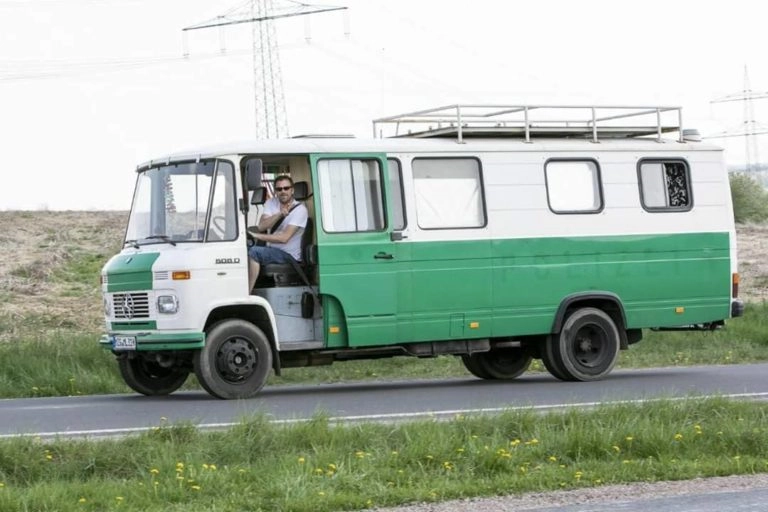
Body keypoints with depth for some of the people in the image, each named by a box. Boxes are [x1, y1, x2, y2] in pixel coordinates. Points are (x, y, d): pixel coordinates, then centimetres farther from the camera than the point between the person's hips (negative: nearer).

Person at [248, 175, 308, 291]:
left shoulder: (300, 210, -11)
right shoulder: (271, 203, 9)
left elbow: (284, 238, -19)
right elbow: (261, 226, -7)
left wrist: (257, 236, -20)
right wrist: (280, 214, -22)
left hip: (289, 255, -7)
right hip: (271, 250, 7)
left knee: (254, 252, -29)